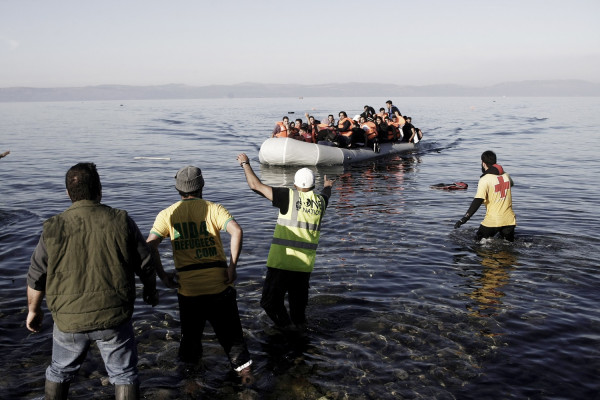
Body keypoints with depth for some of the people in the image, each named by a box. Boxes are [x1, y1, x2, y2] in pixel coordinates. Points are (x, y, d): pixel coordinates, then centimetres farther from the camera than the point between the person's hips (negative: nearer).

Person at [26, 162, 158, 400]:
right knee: (124, 375, 12)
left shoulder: (53, 228, -6)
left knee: (60, 372, 24)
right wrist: (151, 291, 20)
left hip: (68, 319, 1)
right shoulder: (121, 221, -7)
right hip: (113, 317, -1)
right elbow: (145, 265, 1)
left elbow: (37, 277, 1)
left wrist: (33, 310, 18)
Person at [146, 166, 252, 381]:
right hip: (219, 283, -1)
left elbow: (150, 245, -10)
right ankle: (243, 367, 13)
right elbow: (237, 231, -17)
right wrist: (232, 266, -13)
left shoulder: (167, 214, 3)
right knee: (229, 330, 14)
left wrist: (162, 275, -3)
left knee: (190, 332, 20)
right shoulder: (214, 209, 0)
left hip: (187, 287, 1)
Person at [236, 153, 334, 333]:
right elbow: (326, 193, 34)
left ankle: (286, 324, -4)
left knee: (270, 300, 5)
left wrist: (245, 164, 7)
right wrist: (327, 186, 58)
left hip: (282, 260, -5)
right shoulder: (320, 201, 7)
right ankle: (299, 323, 34)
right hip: (305, 263, 5)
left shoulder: (289, 196, -8)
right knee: (298, 297, 22)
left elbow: (256, 185, -8)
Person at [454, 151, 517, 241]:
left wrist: (465, 218, -23)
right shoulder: (506, 175, 5)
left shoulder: (485, 180, -14)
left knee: (478, 243, 10)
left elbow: (478, 201, -22)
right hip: (509, 220, 5)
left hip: (492, 221, -5)